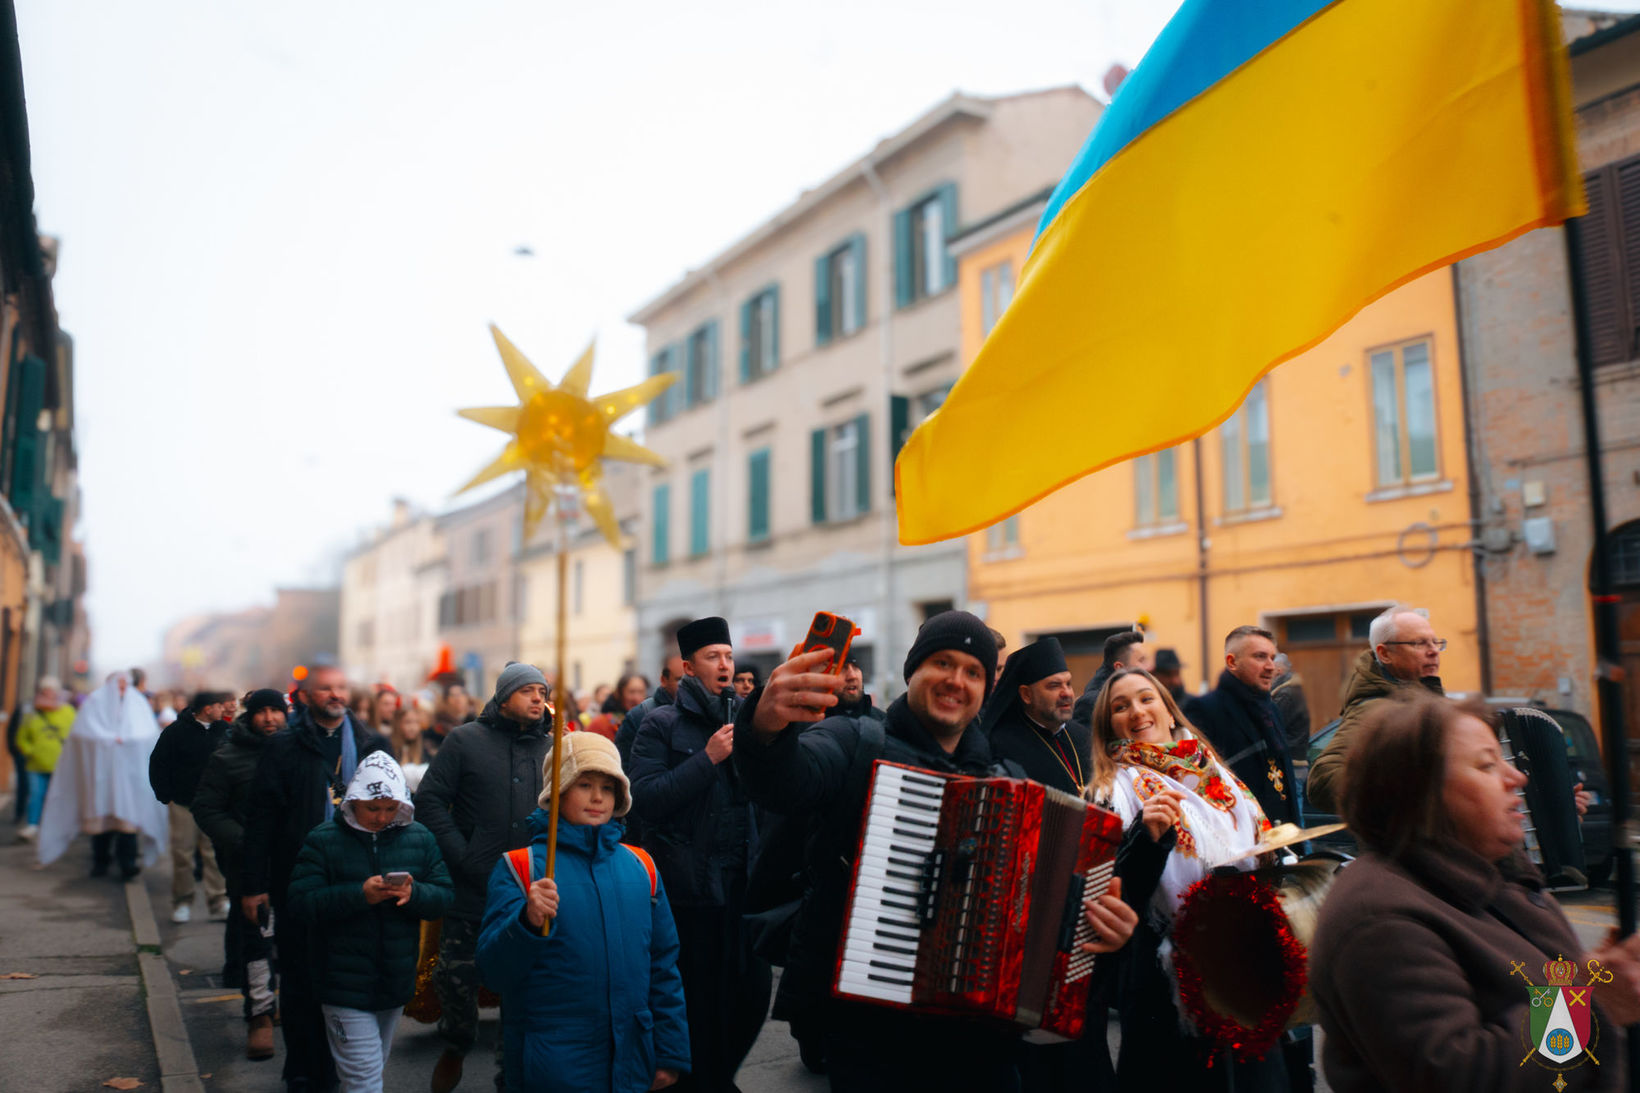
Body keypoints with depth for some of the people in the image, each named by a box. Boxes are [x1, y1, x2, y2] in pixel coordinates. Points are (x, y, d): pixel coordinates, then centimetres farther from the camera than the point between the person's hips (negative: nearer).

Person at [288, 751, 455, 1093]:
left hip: (397, 984, 4)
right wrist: (359, 895, -26)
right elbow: (301, 903, -15)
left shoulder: (420, 838, 2)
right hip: (346, 985, -4)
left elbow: (445, 895, 1)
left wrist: (414, 894, -20)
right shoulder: (322, 841, -7)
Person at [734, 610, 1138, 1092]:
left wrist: (1106, 922, -11)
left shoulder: (1007, 781, 12)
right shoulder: (857, 745, -3)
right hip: (864, 1016, -4)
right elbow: (786, 779, -25)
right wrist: (768, 727, -48)